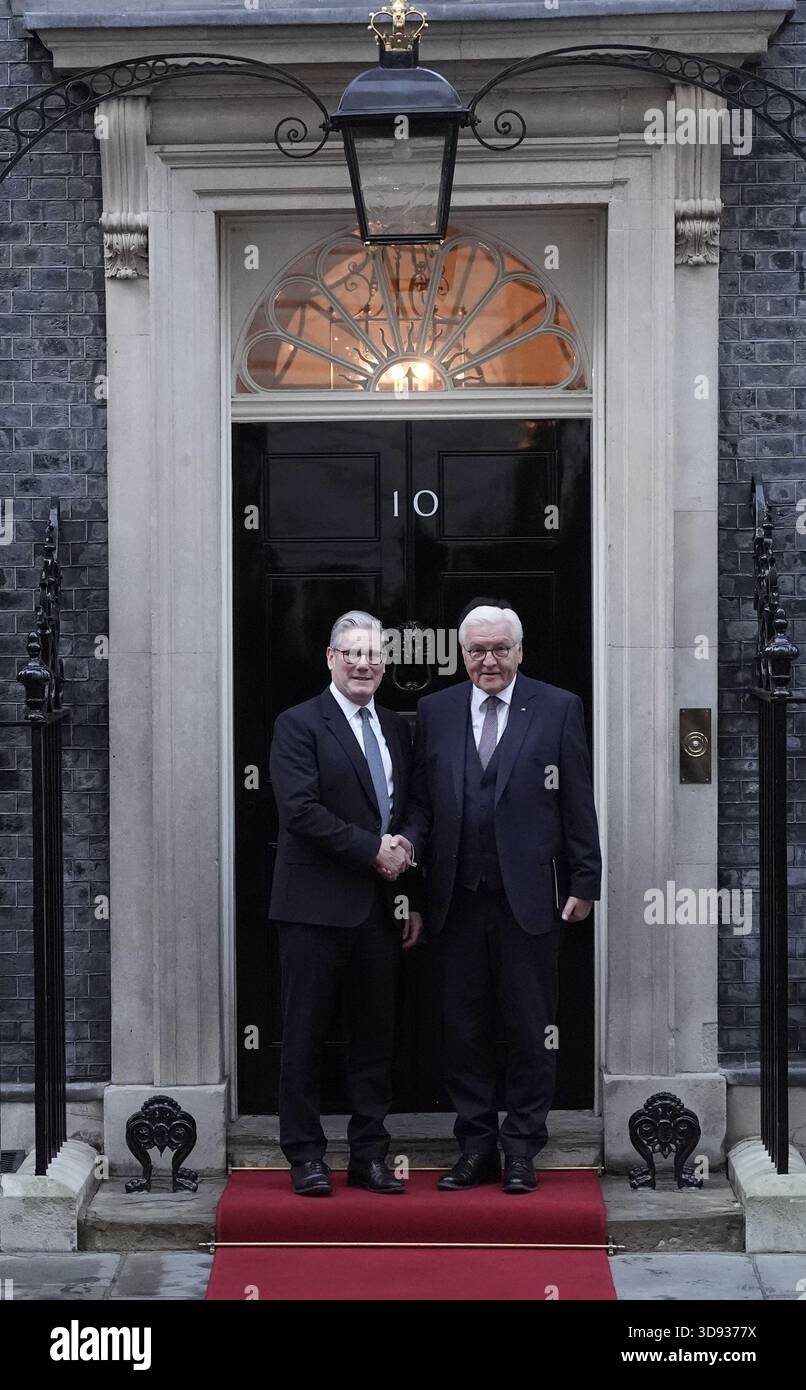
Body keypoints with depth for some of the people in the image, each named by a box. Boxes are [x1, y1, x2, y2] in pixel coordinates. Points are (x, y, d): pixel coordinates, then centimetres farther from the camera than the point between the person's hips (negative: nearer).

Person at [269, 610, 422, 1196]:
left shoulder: (397, 728, 14)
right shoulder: (299, 725, -4)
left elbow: (410, 819, 16)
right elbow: (302, 810, -15)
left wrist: (411, 899, 11)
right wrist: (372, 849, -14)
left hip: (382, 906, 6)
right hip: (317, 905, -5)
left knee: (376, 1034, 9)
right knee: (305, 1035, 2)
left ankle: (370, 1155, 17)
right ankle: (306, 1157, 10)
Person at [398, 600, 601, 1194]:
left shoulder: (558, 708, 2)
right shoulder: (435, 711, 9)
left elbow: (578, 805, 1)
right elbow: (422, 800, 10)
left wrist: (584, 883, -3)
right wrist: (410, 840, -10)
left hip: (529, 898, -2)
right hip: (457, 900, 3)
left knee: (531, 1030, 4)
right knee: (463, 1030, 8)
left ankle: (522, 1150, 15)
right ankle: (477, 1147, 18)